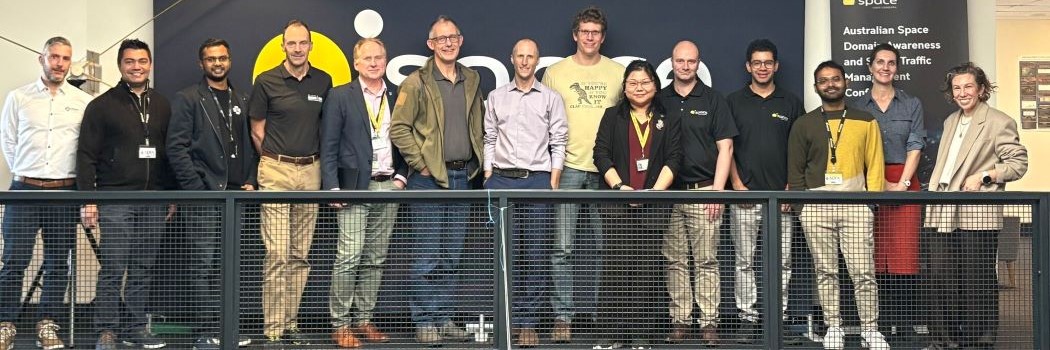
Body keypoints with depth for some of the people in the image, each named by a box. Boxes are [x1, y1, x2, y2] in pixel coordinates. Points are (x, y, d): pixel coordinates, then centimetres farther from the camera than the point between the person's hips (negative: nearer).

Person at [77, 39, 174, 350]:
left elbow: (171, 152, 17)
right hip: (115, 199, -3)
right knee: (113, 267, -5)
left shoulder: (162, 106, 14)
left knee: (144, 269, 6)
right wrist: (88, 199, -8)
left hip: (154, 201, 4)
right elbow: (86, 156, 0)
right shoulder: (102, 106, 3)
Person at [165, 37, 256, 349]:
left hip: (236, 195, 5)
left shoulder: (242, 101, 16)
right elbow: (176, 148, -6)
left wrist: (250, 182, 5)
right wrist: (196, 187, -12)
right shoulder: (188, 99, 0)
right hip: (204, 195, -5)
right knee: (204, 265, -4)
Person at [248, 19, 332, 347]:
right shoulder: (266, 81, -1)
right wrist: (277, 160, 5)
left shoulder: (323, 81, 7)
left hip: (310, 172, 4)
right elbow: (257, 130, 5)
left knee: (301, 255, 7)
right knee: (277, 254, -8)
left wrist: (323, 165, 10)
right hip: (276, 172, -3)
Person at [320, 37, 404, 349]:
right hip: (355, 187, -4)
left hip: (389, 186, 4)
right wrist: (332, 187, -9)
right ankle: (340, 324, -1)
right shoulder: (340, 96, 1)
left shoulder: (398, 96, 11)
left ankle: (364, 319, 16)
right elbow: (328, 146, -2)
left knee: (376, 258, 8)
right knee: (349, 256, -9)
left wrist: (401, 174, 3)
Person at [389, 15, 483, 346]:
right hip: (430, 176, -5)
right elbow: (398, 129, -8)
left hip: (462, 176, 6)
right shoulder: (416, 83, -6)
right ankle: (425, 322, 5)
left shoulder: (472, 80, 11)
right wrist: (420, 163, -11)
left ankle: (445, 318, 19)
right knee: (427, 254, -3)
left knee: (452, 254, 10)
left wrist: (475, 160, 11)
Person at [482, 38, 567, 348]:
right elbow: (489, 139, 13)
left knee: (535, 254, -1)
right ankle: (510, 320, 11)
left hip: (538, 180, -1)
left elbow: (558, 142, 4)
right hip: (502, 180, 1)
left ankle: (529, 323, 5)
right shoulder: (496, 97, 12)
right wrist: (488, 178, 5)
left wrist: (553, 182, -3)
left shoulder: (551, 98, 7)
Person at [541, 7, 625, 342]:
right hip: (568, 167, -1)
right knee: (562, 247, -6)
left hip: (606, 169, 2)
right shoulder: (555, 73, 6)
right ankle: (563, 316, -1)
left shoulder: (618, 73, 9)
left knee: (600, 248, 8)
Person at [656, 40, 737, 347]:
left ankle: (709, 323, 3)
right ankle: (679, 321, 10)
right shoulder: (659, 100, 11)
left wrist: (718, 190, -7)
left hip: (703, 191, -2)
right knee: (675, 261, 5)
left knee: (706, 261, -1)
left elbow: (725, 147, 1)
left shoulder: (713, 100, 5)